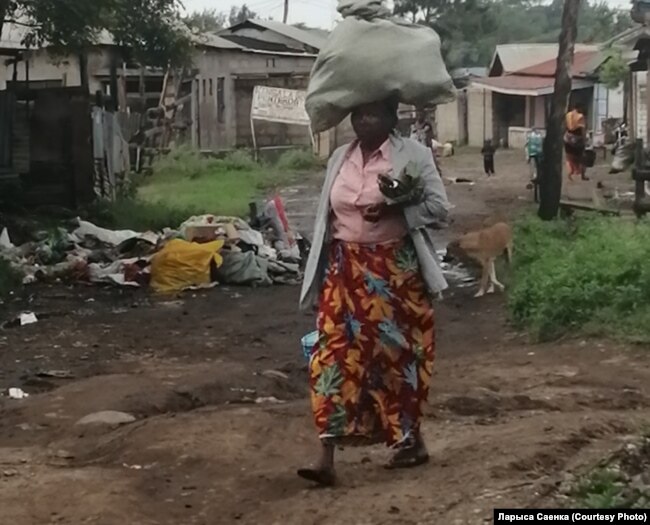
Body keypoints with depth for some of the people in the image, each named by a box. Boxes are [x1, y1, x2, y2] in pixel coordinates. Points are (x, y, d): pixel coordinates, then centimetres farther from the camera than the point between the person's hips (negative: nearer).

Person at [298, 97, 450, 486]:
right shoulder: (340, 158, 9)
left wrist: (395, 209, -22)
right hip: (346, 270, 4)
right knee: (335, 353, -5)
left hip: (395, 271, -4)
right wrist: (320, 271, 10)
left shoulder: (413, 155, -5)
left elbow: (439, 206, -8)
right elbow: (326, 214, 15)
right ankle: (327, 457, -6)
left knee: (399, 352, 7)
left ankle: (411, 439, 27)